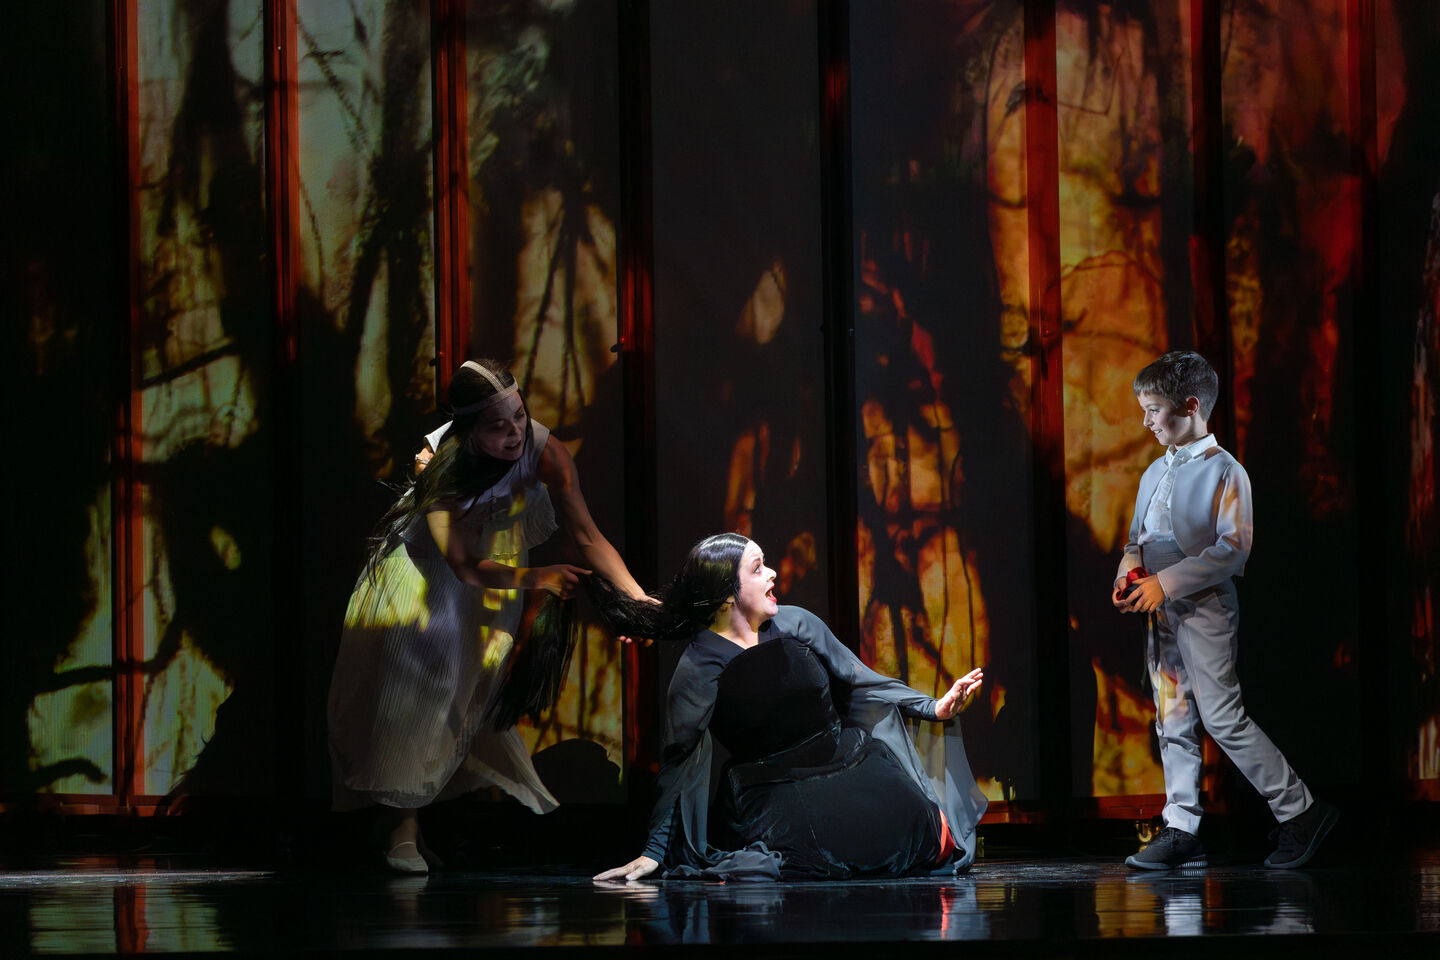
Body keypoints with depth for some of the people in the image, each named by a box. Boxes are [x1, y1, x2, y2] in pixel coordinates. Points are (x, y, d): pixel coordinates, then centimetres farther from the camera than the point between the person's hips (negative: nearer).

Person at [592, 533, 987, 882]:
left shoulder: (796, 625, 3)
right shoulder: (699, 668, -9)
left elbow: (859, 682, 14)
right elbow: (679, 761, -7)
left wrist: (935, 707, 8)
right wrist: (654, 852, -8)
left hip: (848, 764, 5)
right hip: (774, 794, -5)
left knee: (907, 824, -21)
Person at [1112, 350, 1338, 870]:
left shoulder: (1225, 472, -9)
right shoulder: (1155, 473, 14)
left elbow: (1232, 549, -15)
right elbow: (1137, 536, 21)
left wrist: (1167, 582, -18)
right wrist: (1130, 570, -1)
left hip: (1205, 609, -8)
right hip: (1161, 613, 8)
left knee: (1223, 717, -10)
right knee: (1172, 722, 7)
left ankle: (1300, 810, -1)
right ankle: (1180, 830, 9)